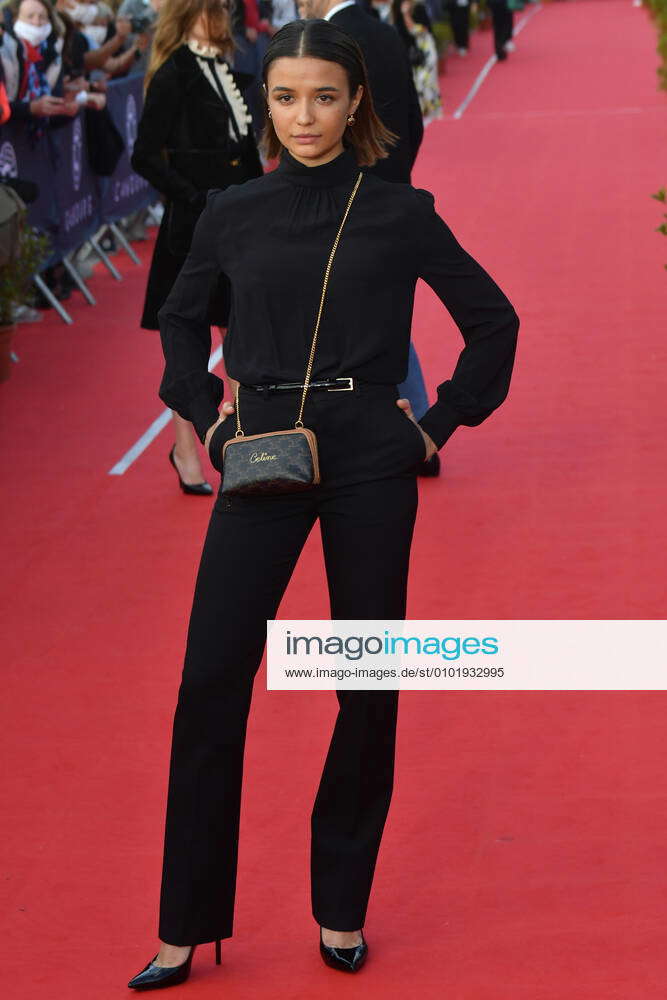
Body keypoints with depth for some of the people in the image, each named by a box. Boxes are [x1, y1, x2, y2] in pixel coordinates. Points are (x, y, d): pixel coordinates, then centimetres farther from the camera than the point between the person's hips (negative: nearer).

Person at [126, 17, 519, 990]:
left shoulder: (401, 213, -1)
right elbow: (180, 319, 21)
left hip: (370, 462, -1)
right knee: (212, 680, -4)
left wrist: (439, 424, 3)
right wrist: (207, 415, 10)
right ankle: (186, 928, 5)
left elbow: (492, 319, 9)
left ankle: (342, 909, 21)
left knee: (368, 686, 6)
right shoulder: (234, 214, 5)